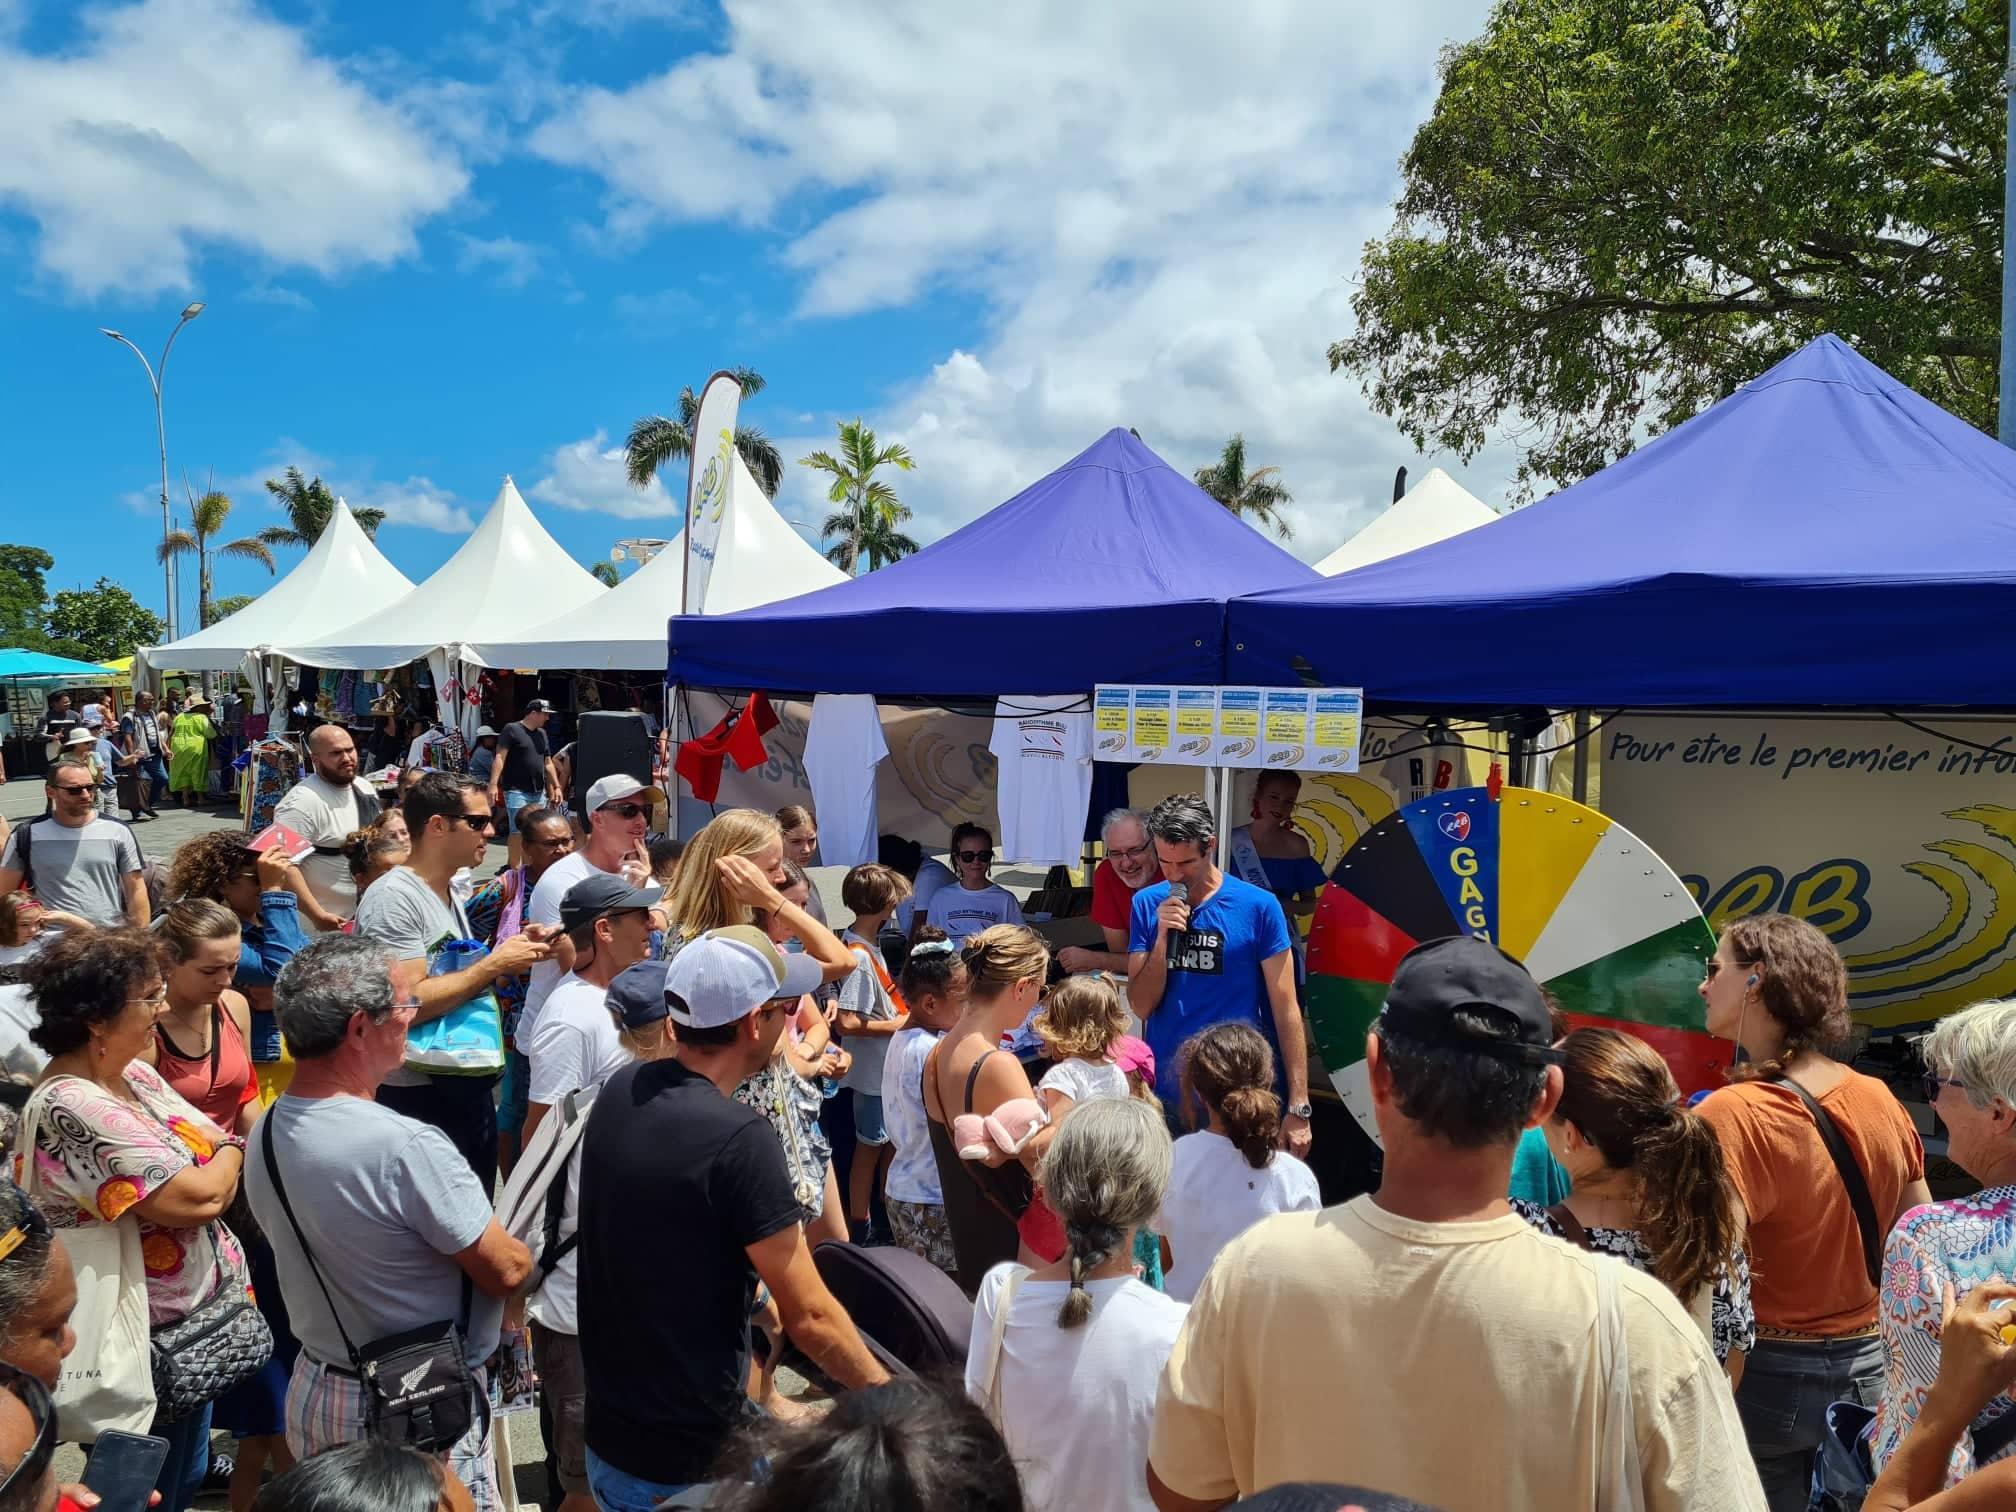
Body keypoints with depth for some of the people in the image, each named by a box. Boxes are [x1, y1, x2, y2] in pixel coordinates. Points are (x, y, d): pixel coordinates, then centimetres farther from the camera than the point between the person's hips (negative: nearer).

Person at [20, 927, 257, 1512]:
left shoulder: (134, 1074, 1)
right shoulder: (75, 1108, -27)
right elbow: (195, 1199, -28)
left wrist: (213, 1182, -13)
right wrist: (231, 1154, -9)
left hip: (199, 1310, 8)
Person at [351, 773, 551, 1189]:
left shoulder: (450, 894, 11)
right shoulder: (392, 898, -18)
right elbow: (409, 1002, -27)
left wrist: (514, 951, 1)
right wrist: (495, 964, -21)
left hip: (469, 1088, 9)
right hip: (419, 1096, -9)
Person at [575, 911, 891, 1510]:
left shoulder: (621, 1092, -5)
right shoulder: (737, 1136, -26)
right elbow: (810, 1318, -20)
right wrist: (891, 1399, -7)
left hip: (608, 1433, 8)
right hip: (687, 1464, -8)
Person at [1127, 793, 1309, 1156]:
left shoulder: (1258, 907, -8)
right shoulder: (1147, 905, 1)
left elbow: (1286, 1010, -6)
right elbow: (1141, 1007, 0)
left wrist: (1298, 1108, -8)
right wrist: (1163, 936, -14)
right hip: (1164, 1095, 3)